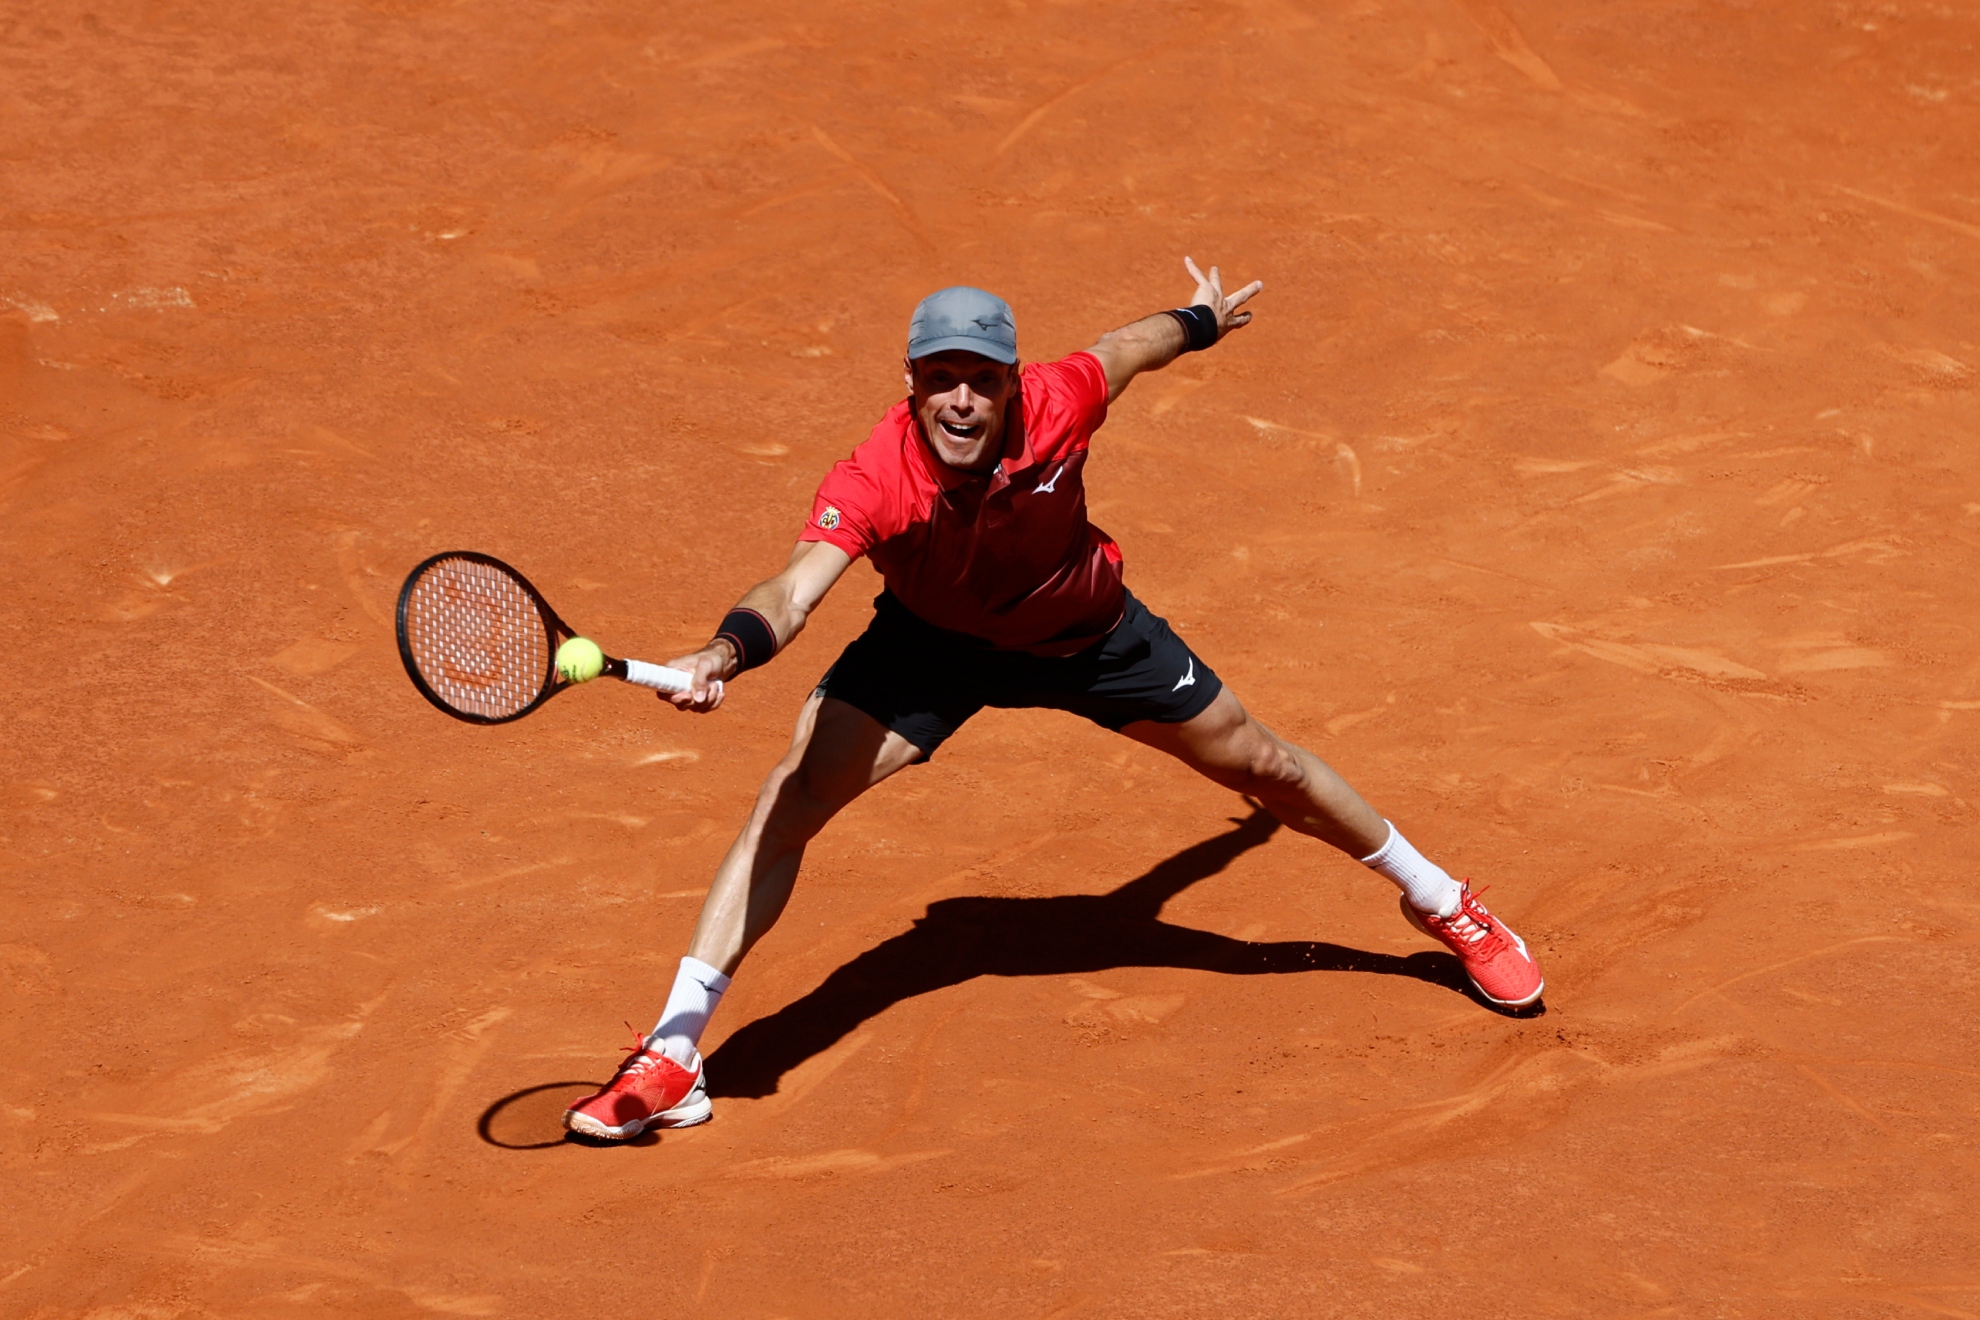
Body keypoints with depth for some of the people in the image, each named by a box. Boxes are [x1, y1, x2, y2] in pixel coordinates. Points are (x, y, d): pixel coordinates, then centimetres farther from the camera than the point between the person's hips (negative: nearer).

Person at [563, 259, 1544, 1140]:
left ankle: (1441, 902, 39)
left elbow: (1130, 347, -10)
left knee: (1265, 766, 12)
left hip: (1085, 631, 1)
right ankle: (672, 1056, -16)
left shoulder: (1058, 405, -33)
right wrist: (725, 652, -73)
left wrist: (1204, 319, 12)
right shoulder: (871, 482, -38)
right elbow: (793, 593, -51)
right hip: (932, 641, -1)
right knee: (794, 793, -20)